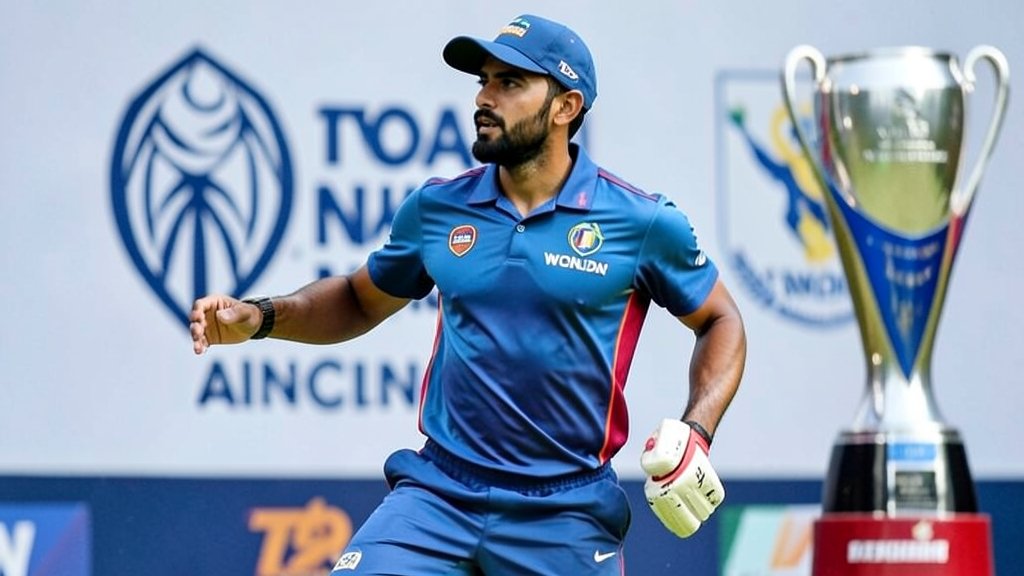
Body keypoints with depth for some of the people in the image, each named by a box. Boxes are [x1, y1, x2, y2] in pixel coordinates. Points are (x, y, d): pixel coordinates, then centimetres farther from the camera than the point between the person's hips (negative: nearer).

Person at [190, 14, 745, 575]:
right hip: (436, 494, 2)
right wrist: (260, 316, 6)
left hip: (564, 514, -2)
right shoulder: (436, 208, 6)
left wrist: (696, 432, -6)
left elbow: (720, 321, 10)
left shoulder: (643, 222, -3)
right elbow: (360, 300, 22)